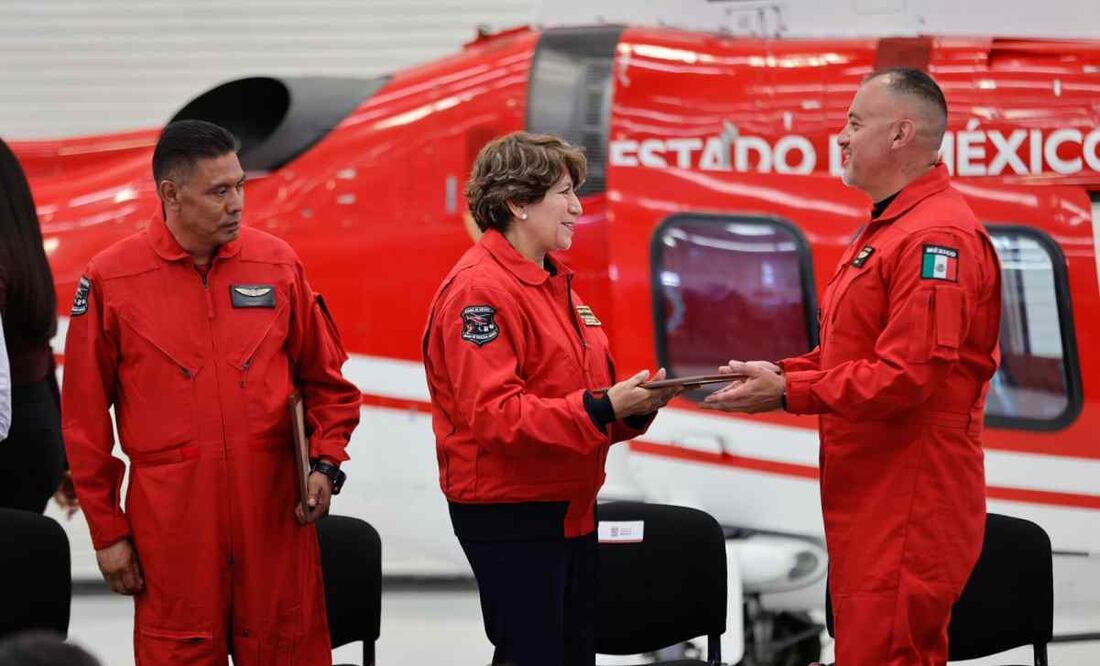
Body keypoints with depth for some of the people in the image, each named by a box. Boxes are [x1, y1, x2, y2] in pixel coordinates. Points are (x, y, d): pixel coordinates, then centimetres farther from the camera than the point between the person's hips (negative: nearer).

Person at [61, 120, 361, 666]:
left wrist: (326, 463, -1)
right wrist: (107, 530, 2)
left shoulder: (275, 264, 5)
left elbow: (324, 378, 14)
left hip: (274, 511, 2)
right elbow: (86, 418, 3)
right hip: (169, 520, -2)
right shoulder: (110, 280, -2)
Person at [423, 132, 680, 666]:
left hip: (570, 510, 9)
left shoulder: (553, 282, 14)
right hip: (509, 515, -9)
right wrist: (601, 407, -27)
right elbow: (493, 414, -23)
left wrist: (633, 405, -4)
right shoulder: (478, 290, -15)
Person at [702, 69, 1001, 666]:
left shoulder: (935, 236, -17)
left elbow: (907, 377, -23)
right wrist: (779, 373, 6)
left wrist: (787, 392, -17)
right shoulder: (888, 229, 18)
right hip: (871, 497, 11)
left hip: (908, 501, -11)